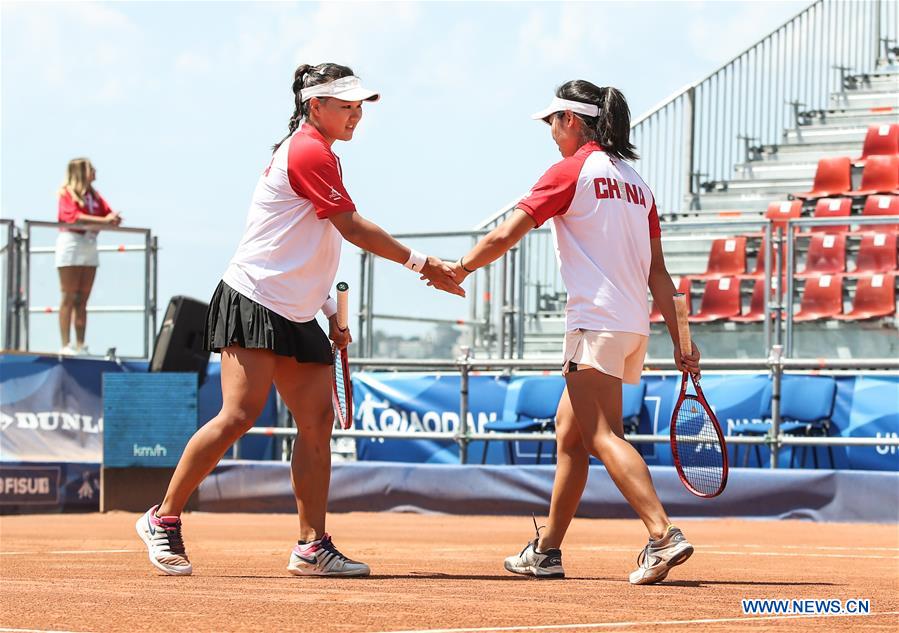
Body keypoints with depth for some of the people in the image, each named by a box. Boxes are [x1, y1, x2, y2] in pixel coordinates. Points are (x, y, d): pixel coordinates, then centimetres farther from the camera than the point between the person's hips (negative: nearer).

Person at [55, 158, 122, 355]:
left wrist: (113, 218, -14)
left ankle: (80, 346, 7)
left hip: (90, 246, 7)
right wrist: (103, 220, -25)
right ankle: (66, 345, -8)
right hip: (71, 244, -7)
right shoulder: (68, 193, -5)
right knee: (69, 299, -7)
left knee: (82, 300, 6)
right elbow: (74, 216, -19)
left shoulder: (94, 195, 15)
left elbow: (110, 215, 10)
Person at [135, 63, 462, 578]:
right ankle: (164, 520, -6)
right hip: (253, 304, -10)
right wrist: (421, 264, -10)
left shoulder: (320, 155, 18)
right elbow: (353, 227, -15)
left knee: (318, 422, 2)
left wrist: (330, 314, 22)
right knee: (240, 415, -17)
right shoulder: (309, 153, -12)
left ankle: (313, 546, 1)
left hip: (297, 314, 10)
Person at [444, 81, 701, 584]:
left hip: (598, 322, -8)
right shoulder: (636, 182, 17)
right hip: (635, 325, 9)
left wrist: (460, 268, 10)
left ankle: (664, 535, -30)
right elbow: (658, 273, 15)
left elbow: (507, 235, -6)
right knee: (569, 433, 17)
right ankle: (547, 551, 23)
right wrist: (681, 342, 14)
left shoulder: (572, 170, -4)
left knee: (603, 436, -15)